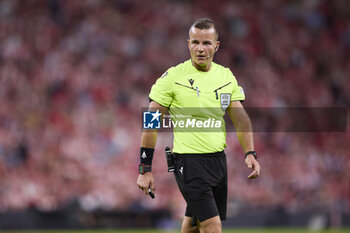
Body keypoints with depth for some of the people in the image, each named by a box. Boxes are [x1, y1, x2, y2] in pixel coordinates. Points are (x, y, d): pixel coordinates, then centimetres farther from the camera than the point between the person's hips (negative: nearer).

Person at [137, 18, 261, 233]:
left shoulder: (226, 76, 8)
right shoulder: (173, 77, -8)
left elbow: (241, 119, 11)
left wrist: (250, 153, -6)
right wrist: (145, 169, -7)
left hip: (218, 159, 6)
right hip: (189, 162, -6)